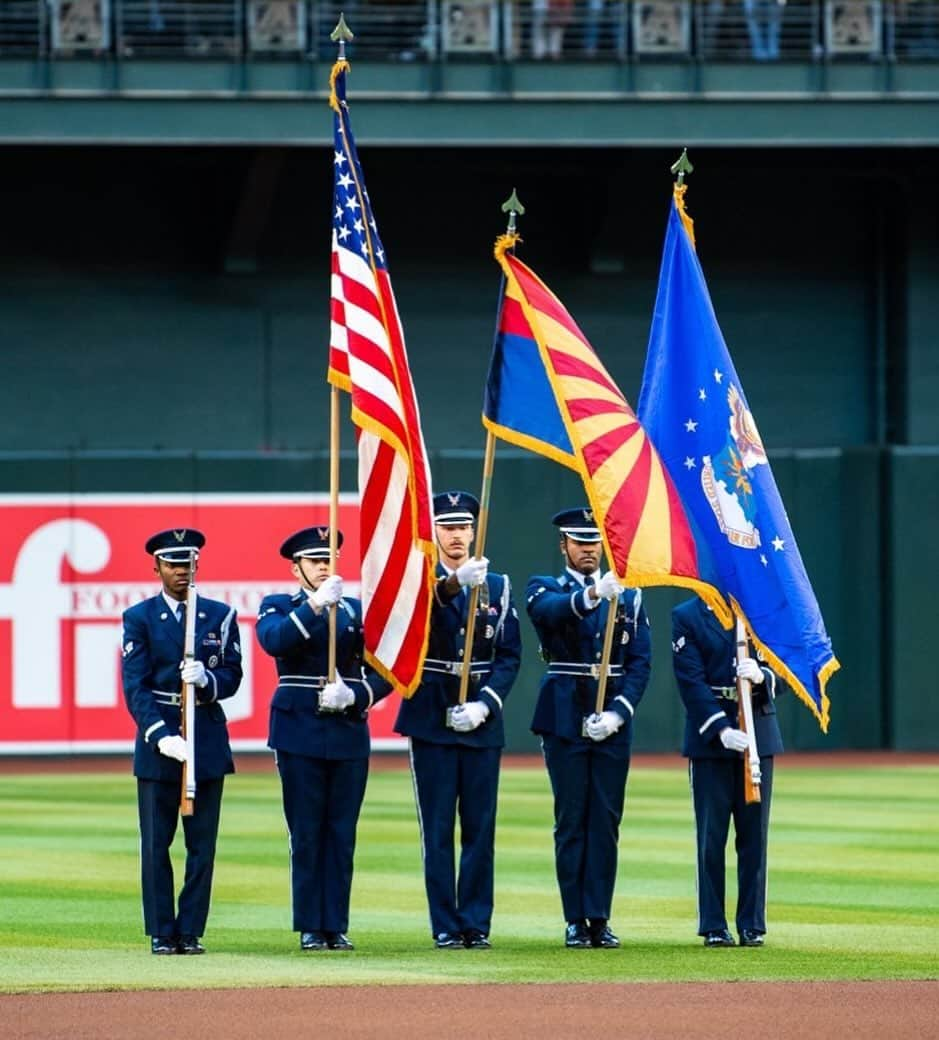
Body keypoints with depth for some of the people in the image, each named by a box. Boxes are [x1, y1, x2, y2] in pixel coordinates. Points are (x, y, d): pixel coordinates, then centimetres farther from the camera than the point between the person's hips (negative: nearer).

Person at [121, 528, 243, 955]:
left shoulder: (221, 616, 8)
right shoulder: (139, 618, 2)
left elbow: (232, 677, 4)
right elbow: (135, 687, -5)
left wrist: (206, 679, -19)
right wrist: (162, 736, -18)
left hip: (207, 739, 2)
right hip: (157, 740, -2)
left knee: (203, 844, 1)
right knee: (156, 845, 0)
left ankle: (191, 931, 7)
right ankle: (162, 933, 6)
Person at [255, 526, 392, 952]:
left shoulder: (357, 610, 12)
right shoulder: (279, 607, 5)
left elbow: (383, 672, 6)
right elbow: (274, 641, -19)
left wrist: (353, 695, -12)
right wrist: (314, 605, -27)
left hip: (349, 736, 2)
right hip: (301, 736, -2)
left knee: (342, 835, 3)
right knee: (307, 835, -1)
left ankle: (337, 926, 7)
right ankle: (310, 927, 4)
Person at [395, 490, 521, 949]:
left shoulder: (498, 586, 9)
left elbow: (510, 655, 4)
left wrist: (484, 704, -12)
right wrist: (453, 583, -46)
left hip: (481, 722, 2)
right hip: (432, 721, -2)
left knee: (480, 827, 2)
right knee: (438, 829, -1)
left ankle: (476, 923, 7)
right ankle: (446, 926, 3)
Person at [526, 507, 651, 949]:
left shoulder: (628, 596, 11)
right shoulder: (545, 590, 4)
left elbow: (640, 662, 5)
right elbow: (552, 611, -22)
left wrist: (617, 713, -10)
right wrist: (593, 594, -42)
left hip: (612, 726, 2)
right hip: (565, 723, -2)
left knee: (606, 822, 1)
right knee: (571, 822, -1)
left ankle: (600, 918, 3)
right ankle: (575, 920, 2)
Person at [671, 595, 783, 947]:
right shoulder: (686, 617, 1)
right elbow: (691, 681, -7)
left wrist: (761, 676, -17)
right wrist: (722, 730, -17)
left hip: (758, 734, 2)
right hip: (709, 739, -2)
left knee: (754, 832, 3)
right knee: (711, 835, -1)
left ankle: (752, 924, 8)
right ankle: (714, 926, 5)